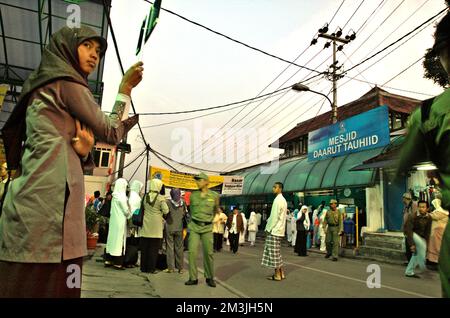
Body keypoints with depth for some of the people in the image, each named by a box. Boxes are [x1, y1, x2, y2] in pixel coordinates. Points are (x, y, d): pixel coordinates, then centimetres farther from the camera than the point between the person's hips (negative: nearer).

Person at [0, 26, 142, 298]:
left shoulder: (44, 86, 24)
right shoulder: (67, 83, -3)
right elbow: (111, 134, -1)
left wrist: (83, 151, -3)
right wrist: (126, 89, 8)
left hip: (38, 194, 10)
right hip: (51, 197, -10)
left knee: (27, 283, 12)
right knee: (47, 284, -4)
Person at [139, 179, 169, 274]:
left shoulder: (145, 196, 1)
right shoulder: (160, 198, -10)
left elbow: (143, 208, 8)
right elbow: (166, 211, -11)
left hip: (146, 225, 4)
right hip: (156, 226, -3)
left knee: (144, 247, 12)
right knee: (154, 248, 5)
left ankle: (143, 267, 19)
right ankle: (151, 268, 9)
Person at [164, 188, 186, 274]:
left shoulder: (168, 202, -11)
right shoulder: (183, 203, -4)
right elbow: (185, 214, 4)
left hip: (170, 227, -2)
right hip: (179, 228, 2)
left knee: (170, 247, 6)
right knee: (179, 248, 9)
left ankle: (170, 267, 8)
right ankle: (180, 268, 13)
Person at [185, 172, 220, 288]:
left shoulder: (214, 196, -1)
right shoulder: (193, 195, 2)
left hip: (207, 227, -1)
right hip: (194, 226, 1)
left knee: (208, 252, 1)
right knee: (192, 251, -4)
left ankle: (210, 278, 18)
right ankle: (193, 278, 7)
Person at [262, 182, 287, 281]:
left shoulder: (278, 200, -14)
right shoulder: (282, 200, 16)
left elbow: (274, 216, -18)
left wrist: (268, 228, -11)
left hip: (274, 230, -10)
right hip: (279, 230, 10)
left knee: (274, 253, -2)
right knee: (277, 253, 15)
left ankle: (277, 275, 4)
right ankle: (281, 273, 20)